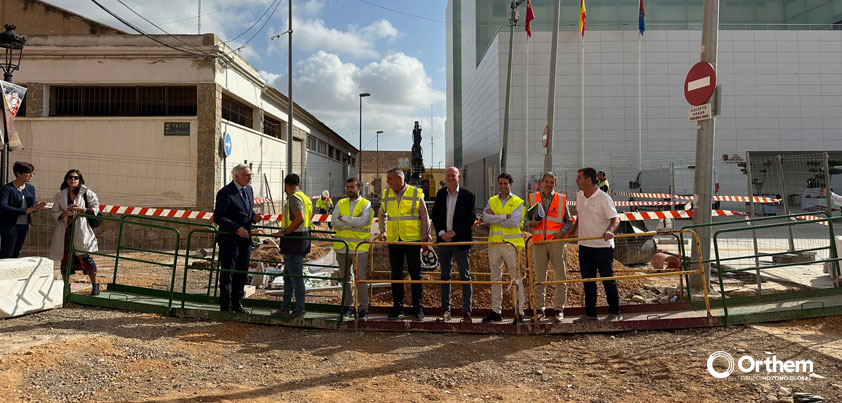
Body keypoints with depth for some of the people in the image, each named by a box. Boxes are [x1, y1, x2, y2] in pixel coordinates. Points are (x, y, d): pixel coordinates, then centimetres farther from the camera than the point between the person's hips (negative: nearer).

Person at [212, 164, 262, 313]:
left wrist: (254, 216, -1)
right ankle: (225, 307, 11)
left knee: (242, 273, 14)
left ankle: (237, 303, 28)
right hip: (229, 240, -7)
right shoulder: (225, 193, -15)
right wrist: (237, 229, -26)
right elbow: (218, 217, -17)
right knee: (227, 274, 2)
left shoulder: (249, 189, 10)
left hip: (245, 239, 7)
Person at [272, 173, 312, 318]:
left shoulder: (294, 197, -14)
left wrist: (285, 232, -20)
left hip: (294, 241, -10)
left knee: (296, 276, -3)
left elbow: (300, 218, -28)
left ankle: (300, 309, 3)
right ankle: (284, 308, 22)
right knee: (288, 275, 16)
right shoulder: (305, 198, 17)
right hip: (302, 238, 10)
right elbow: (307, 221, 21)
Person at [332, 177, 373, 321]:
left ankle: (363, 309, 2)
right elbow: (334, 222, -3)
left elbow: (362, 221, -17)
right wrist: (353, 222, -11)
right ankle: (348, 306, 21)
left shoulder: (366, 204, 0)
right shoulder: (340, 203, 12)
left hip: (360, 247, -4)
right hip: (342, 246, 4)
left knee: (361, 279, -4)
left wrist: (343, 218, -7)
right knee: (346, 278, 11)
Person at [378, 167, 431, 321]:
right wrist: (382, 231, 17)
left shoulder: (416, 193, -2)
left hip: (412, 239, -3)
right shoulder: (386, 194, 8)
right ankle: (397, 309, 15)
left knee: (415, 274, 1)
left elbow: (424, 216, 1)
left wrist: (426, 236, -4)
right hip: (393, 240, 3)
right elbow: (381, 214, 24)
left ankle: (418, 308, 9)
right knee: (396, 275, 7)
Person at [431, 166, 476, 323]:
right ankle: (445, 310, 15)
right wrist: (441, 232, -6)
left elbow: (471, 218, -9)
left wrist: (454, 232, -14)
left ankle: (466, 312, 5)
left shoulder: (468, 195, -3)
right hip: (443, 240, 4)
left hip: (461, 241, -4)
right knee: (445, 276, 9)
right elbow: (435, 215, 9)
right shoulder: (440, 194, 11)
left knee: (465, 276, 0)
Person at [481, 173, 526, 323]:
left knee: (516, 278, -2)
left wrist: (494, 218, -9)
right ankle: (496, 312, 17)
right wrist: (504, 216, -13)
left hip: (511, 243, -4)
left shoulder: (518, 202, 1)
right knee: (495, 278, 9)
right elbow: (485, 218, -5)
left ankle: (519, 312, 4)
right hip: (494, 243, 4)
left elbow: (514, 222, -15)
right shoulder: (492, 201, 12)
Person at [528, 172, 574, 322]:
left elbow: (569, 222, 9)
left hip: (557, 241, -1)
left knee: (560, 277, 1)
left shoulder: (561, 200, 6)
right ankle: (540, 309, 13)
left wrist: (562, 232, -9)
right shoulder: (533, 198, 9)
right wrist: (532, 222, -7)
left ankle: (559, 309, 10)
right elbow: (527, 221, 15)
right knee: (539, 277, 5)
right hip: (539, 242, 1)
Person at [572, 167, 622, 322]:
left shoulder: (604, 198, -12)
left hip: (602, 246, -7)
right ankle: (590, 313, 20)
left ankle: (615, 313, 13)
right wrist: (573, 232, 15)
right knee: (587, 280, 11)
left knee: (608, 279, 1)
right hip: (584, 245, 7)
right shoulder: (579, 196, 9)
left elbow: (615, 219, -13)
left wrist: (609, 231, -31)